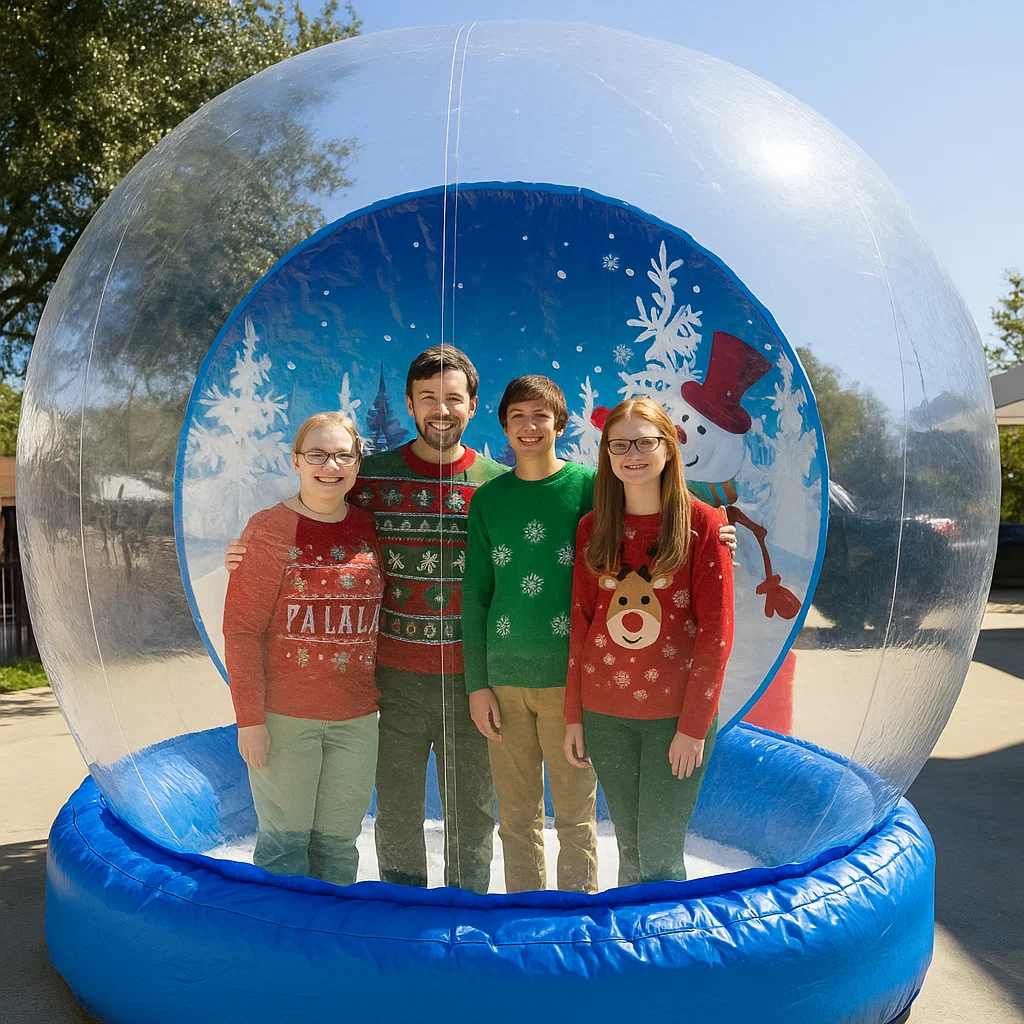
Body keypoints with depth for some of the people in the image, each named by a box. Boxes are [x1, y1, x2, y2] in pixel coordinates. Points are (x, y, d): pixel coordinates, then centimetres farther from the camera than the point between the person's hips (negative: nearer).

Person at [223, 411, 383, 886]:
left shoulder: (370, 529, 5)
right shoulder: (268, 530, -7)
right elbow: (241, 632, -9)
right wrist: (249, 719, -12)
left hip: (356, 716, 4)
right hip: (283, 715, -4)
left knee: (338, 842, 13)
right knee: (285, 840, 6)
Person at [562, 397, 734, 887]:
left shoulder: (702, 523, -5)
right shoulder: (592, 527, 6)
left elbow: (715, 632, -6)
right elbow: (581, 623, 8)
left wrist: (694, 726, -10)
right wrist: (574, 716, 6)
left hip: (676, 714, -3)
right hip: (605, 712, 3)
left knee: (660, 856, 0)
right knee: (629, 847, 12)